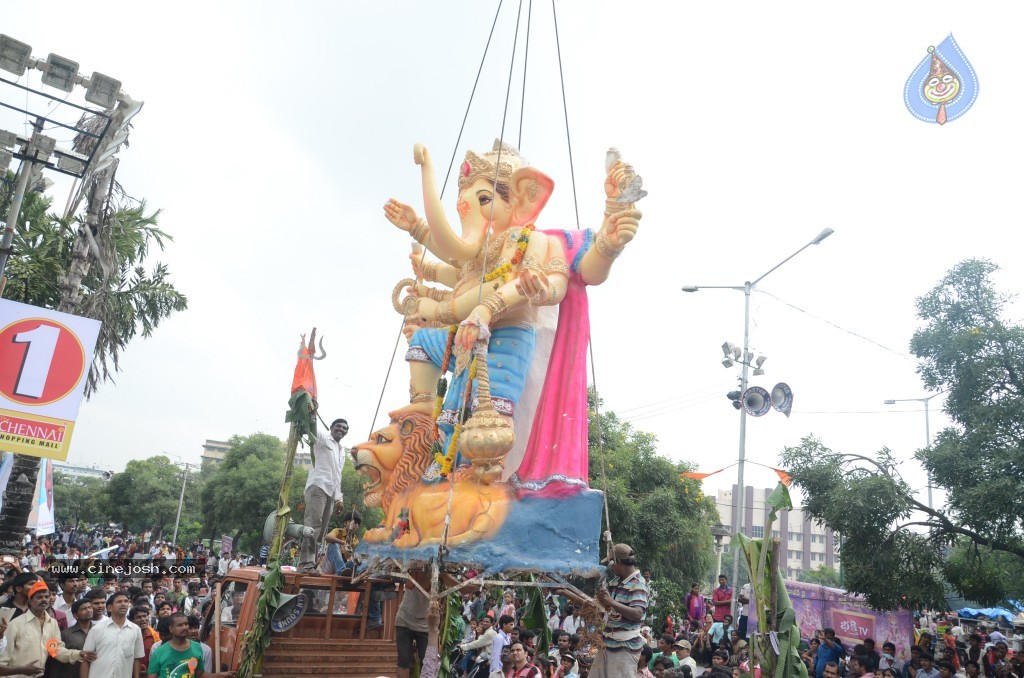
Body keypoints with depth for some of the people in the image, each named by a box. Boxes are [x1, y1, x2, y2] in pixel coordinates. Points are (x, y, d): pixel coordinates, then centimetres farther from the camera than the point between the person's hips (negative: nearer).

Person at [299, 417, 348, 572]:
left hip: (330, 492, 8)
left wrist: (339, 498, 19)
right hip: (318, 486, -8)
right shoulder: (322, 438, 11)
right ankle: (306, 563, -23)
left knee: (321, 530, 0)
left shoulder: (341, 453, 30)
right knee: (313, 525, -19)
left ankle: (311, 563, -2)